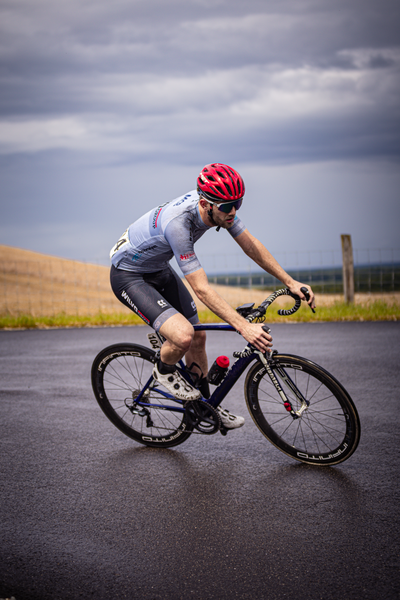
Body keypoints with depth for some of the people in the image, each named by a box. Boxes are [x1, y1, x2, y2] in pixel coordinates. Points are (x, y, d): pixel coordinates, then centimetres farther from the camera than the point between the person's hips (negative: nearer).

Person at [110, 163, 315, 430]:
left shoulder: (220, 206, -16)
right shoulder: (177, 224, -39)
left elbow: (251, 245, -5)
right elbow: (202, 289, -39)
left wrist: (290, 282, -11)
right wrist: (244, 327, -42)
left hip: (159, 270, 8)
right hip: (128, 275, -8)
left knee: (198, 337, 9)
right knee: (183, 335, -26)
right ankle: (164, 371, 7)